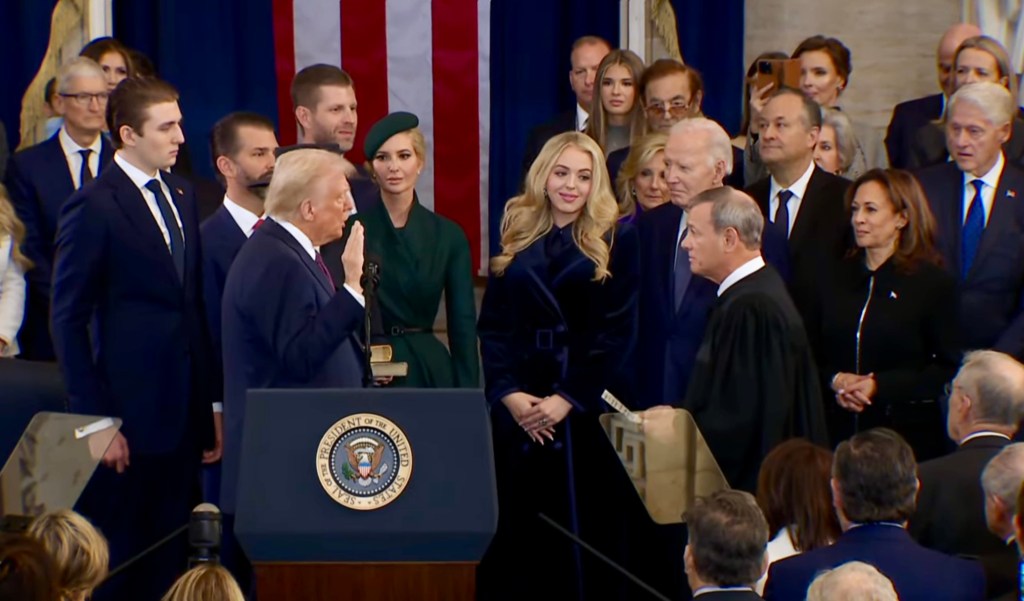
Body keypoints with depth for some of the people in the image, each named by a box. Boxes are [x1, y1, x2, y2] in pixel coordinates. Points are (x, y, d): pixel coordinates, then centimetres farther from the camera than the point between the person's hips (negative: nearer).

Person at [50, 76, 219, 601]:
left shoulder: (180, 194, 11)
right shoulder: (94, 207, -10)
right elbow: (69, 320, -10)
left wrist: (210, 403, 10)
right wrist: (94, 421, -13)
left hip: (182, 415, 7)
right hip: (128, 417, -7)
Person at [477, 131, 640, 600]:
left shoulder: (616, 240, 1)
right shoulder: (517, 237, 10)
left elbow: (616, 332, -5)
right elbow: (492, 326, 5)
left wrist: (567, 399, -14)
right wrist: (508, 393, -10)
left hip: (584, 408, -3)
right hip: (516, 407, 3)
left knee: (583, 532, -1)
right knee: (513, 532, 3)